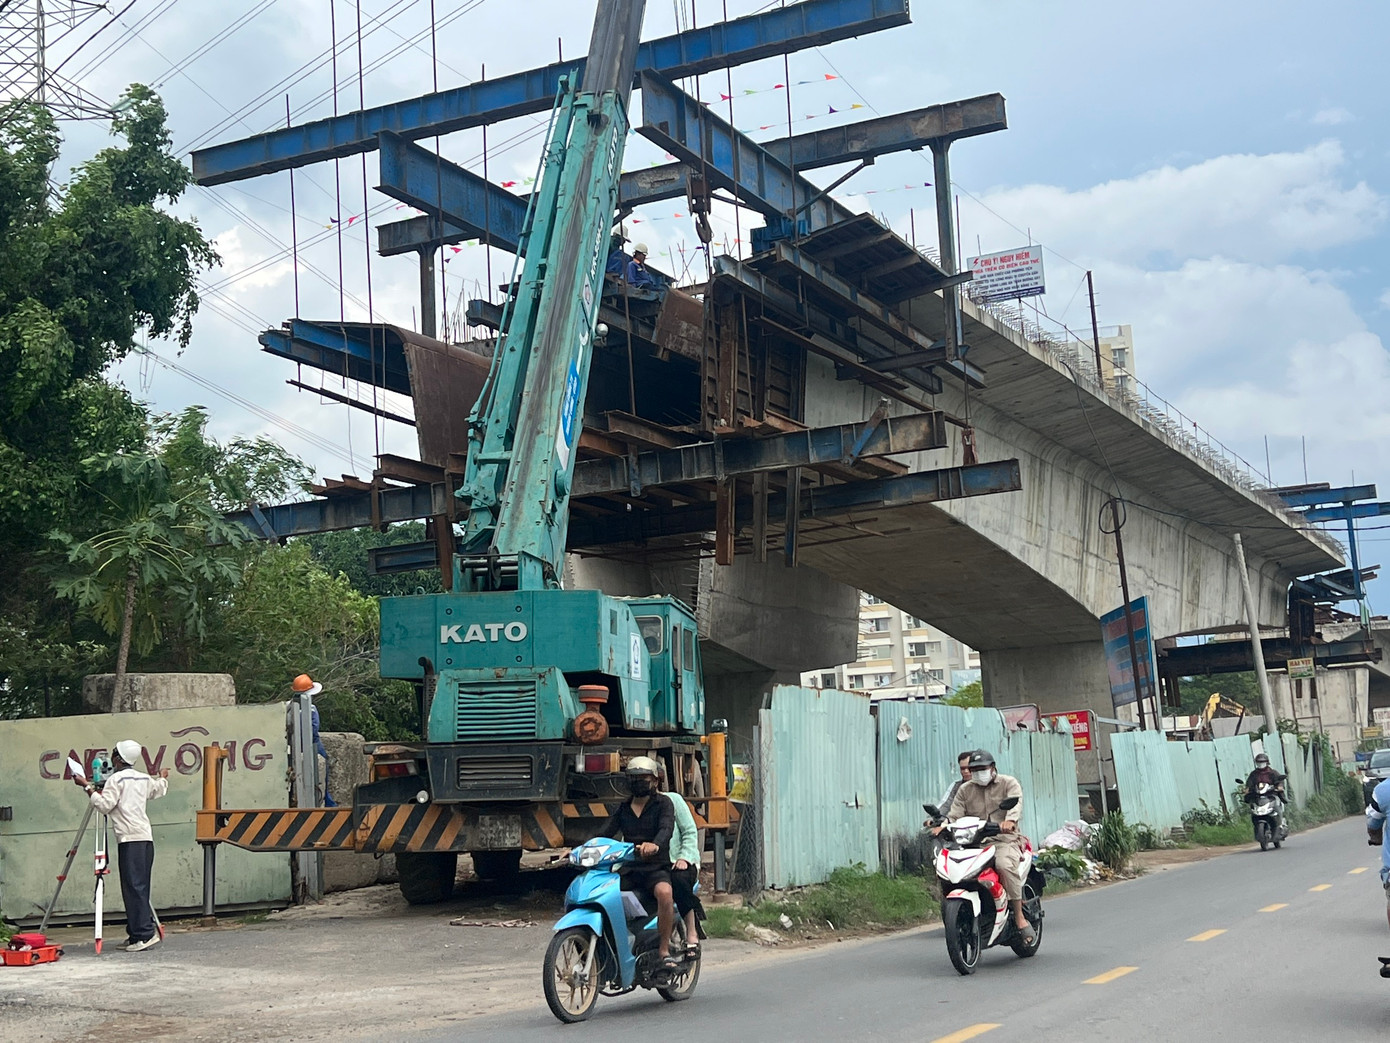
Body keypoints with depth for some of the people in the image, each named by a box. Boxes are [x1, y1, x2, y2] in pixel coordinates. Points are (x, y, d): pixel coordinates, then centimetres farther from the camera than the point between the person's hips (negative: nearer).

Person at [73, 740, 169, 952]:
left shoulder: (116, 779, -5)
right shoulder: (144, 779, 16)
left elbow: (104, 805, -12)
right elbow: (160, 789, 36)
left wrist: (87, 787, -5)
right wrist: (163, 777, 58)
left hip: (130, 839, -8)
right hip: (146, 838, 8)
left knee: (134, 887, -9)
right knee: (139, 887, 11)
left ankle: (143, 934, -14)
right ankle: (137, 933, 12)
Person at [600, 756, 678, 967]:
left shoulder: (663, 803, 4)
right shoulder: (623, 808, 19)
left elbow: (666, 828, -16)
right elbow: (604, 833, 10)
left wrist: (655, 845, -40)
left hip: (656, 867, -5)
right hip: (629, 870, 5)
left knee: (664, 892, -36)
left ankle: (664, 948, -24)